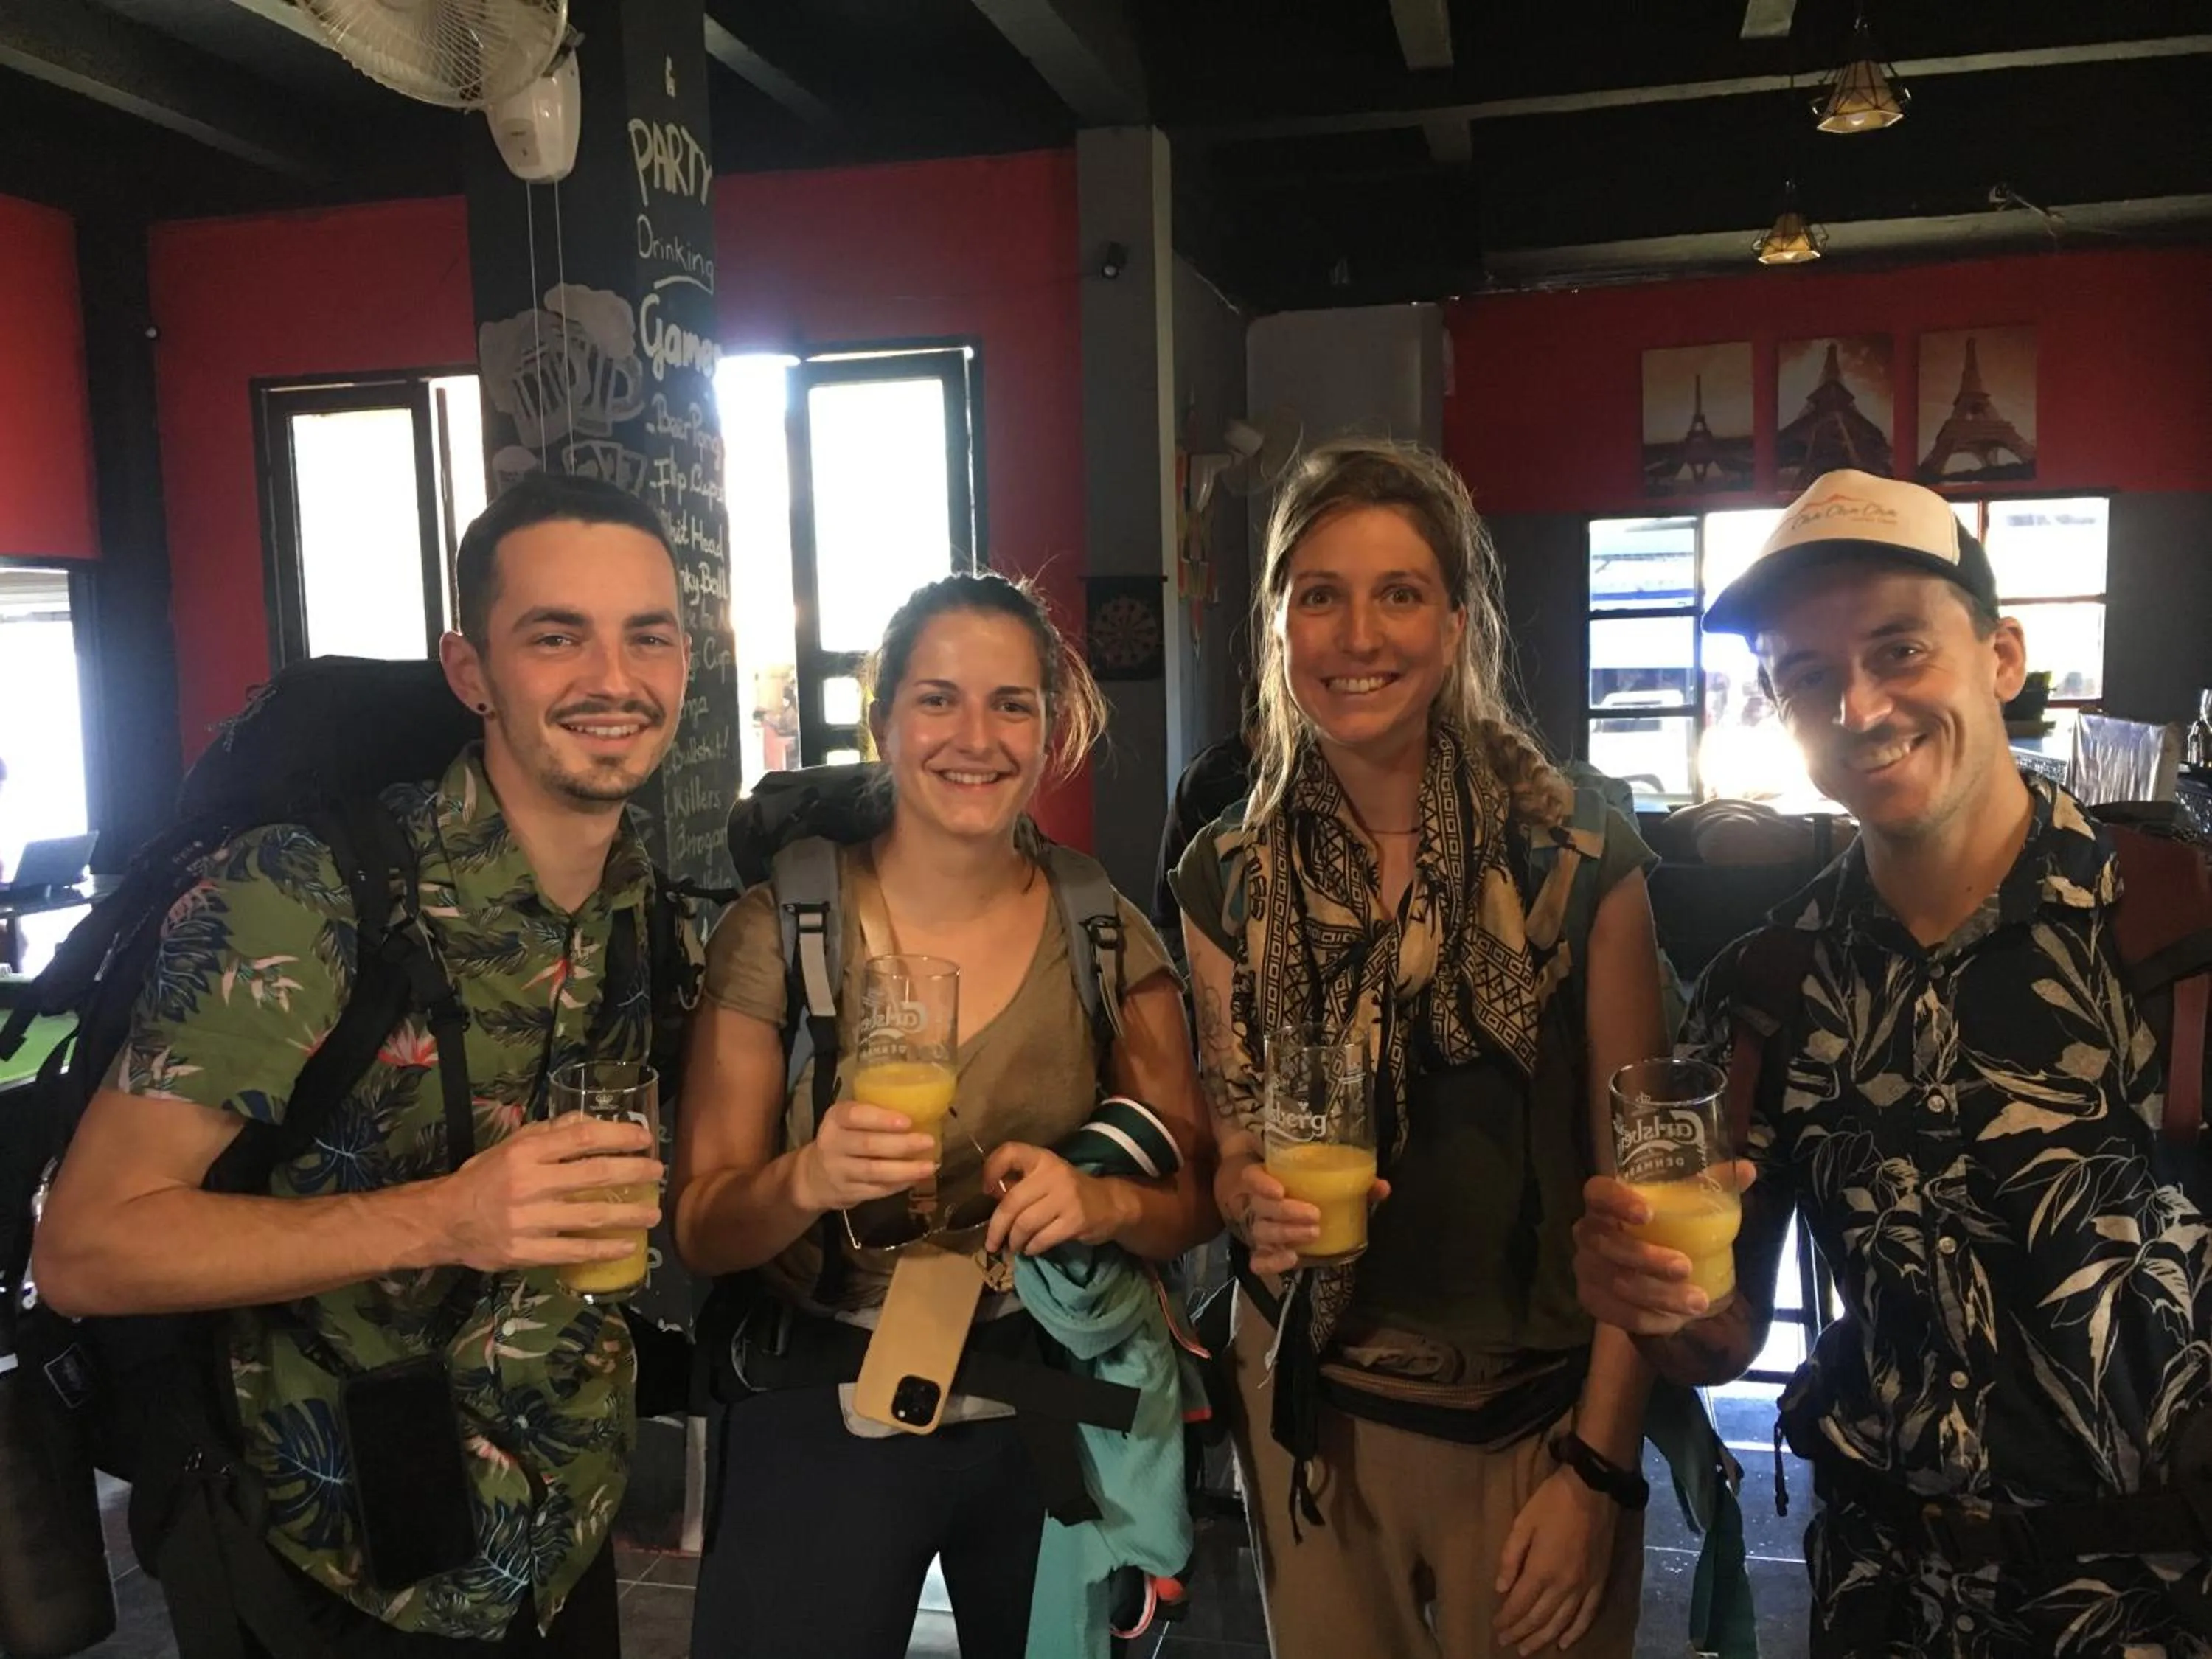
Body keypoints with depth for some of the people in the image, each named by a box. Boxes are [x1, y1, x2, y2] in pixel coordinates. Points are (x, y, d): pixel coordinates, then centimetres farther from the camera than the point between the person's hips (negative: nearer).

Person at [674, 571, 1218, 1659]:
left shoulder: (1109, 938, -5)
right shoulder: (776, 930, -10)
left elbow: (1194, 1199, 0)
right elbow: (699, 1230, -8)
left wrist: (1105, 1200, -22)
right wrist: (806, 1181, -28)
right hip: (821, 1426, -2)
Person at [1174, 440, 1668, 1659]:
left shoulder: (1581, 856, -13)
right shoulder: (1226, 880, -5)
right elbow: (1234, 1151, 6)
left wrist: (1600, 1467, -9)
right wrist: (1256, 1198, -16)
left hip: (1537, 1413, -2)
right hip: (1311, 1407, 3)